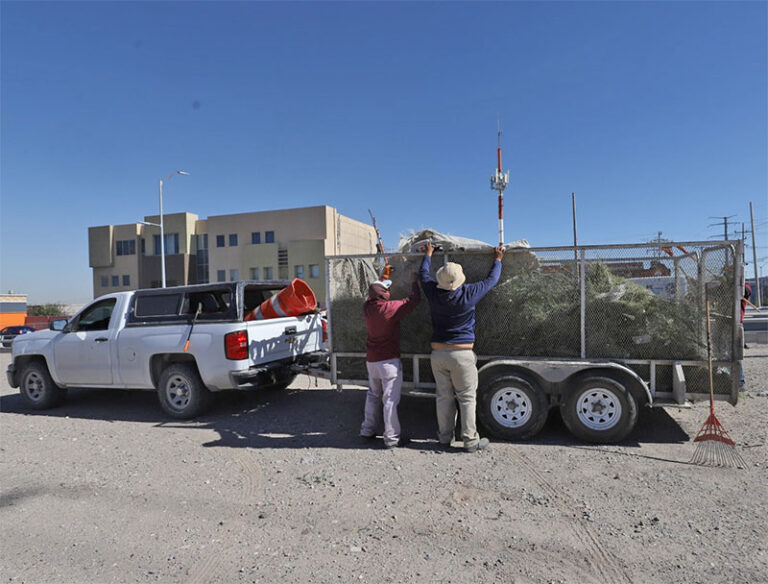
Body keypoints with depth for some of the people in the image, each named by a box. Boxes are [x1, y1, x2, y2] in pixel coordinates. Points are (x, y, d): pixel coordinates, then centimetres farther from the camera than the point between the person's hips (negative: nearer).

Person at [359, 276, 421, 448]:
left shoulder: (367, 307, -1)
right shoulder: (390, 307, -19)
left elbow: (373, 293, 21)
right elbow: (414, 300, -10)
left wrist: (383, 278, 28)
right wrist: (414, 283, 7)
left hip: (371, 360, 7)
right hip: (389, 360, -7)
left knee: (373, 395, 21)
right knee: (390, 399, -1)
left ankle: (368, 430, 29)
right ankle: (392, 438, 5)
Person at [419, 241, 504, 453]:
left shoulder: (434, 293, -5)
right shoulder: (469, 294, -12)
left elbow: (423, 274, 16)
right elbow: (491, 280, 5)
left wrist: (428, 254, 32)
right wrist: (498, 260, 22)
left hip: (438, 354, 3)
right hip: (462, 355, -3)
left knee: (444, 397, 11)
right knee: (467, 398, 6)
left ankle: (445, 438, 21)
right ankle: (471, 441, 12)